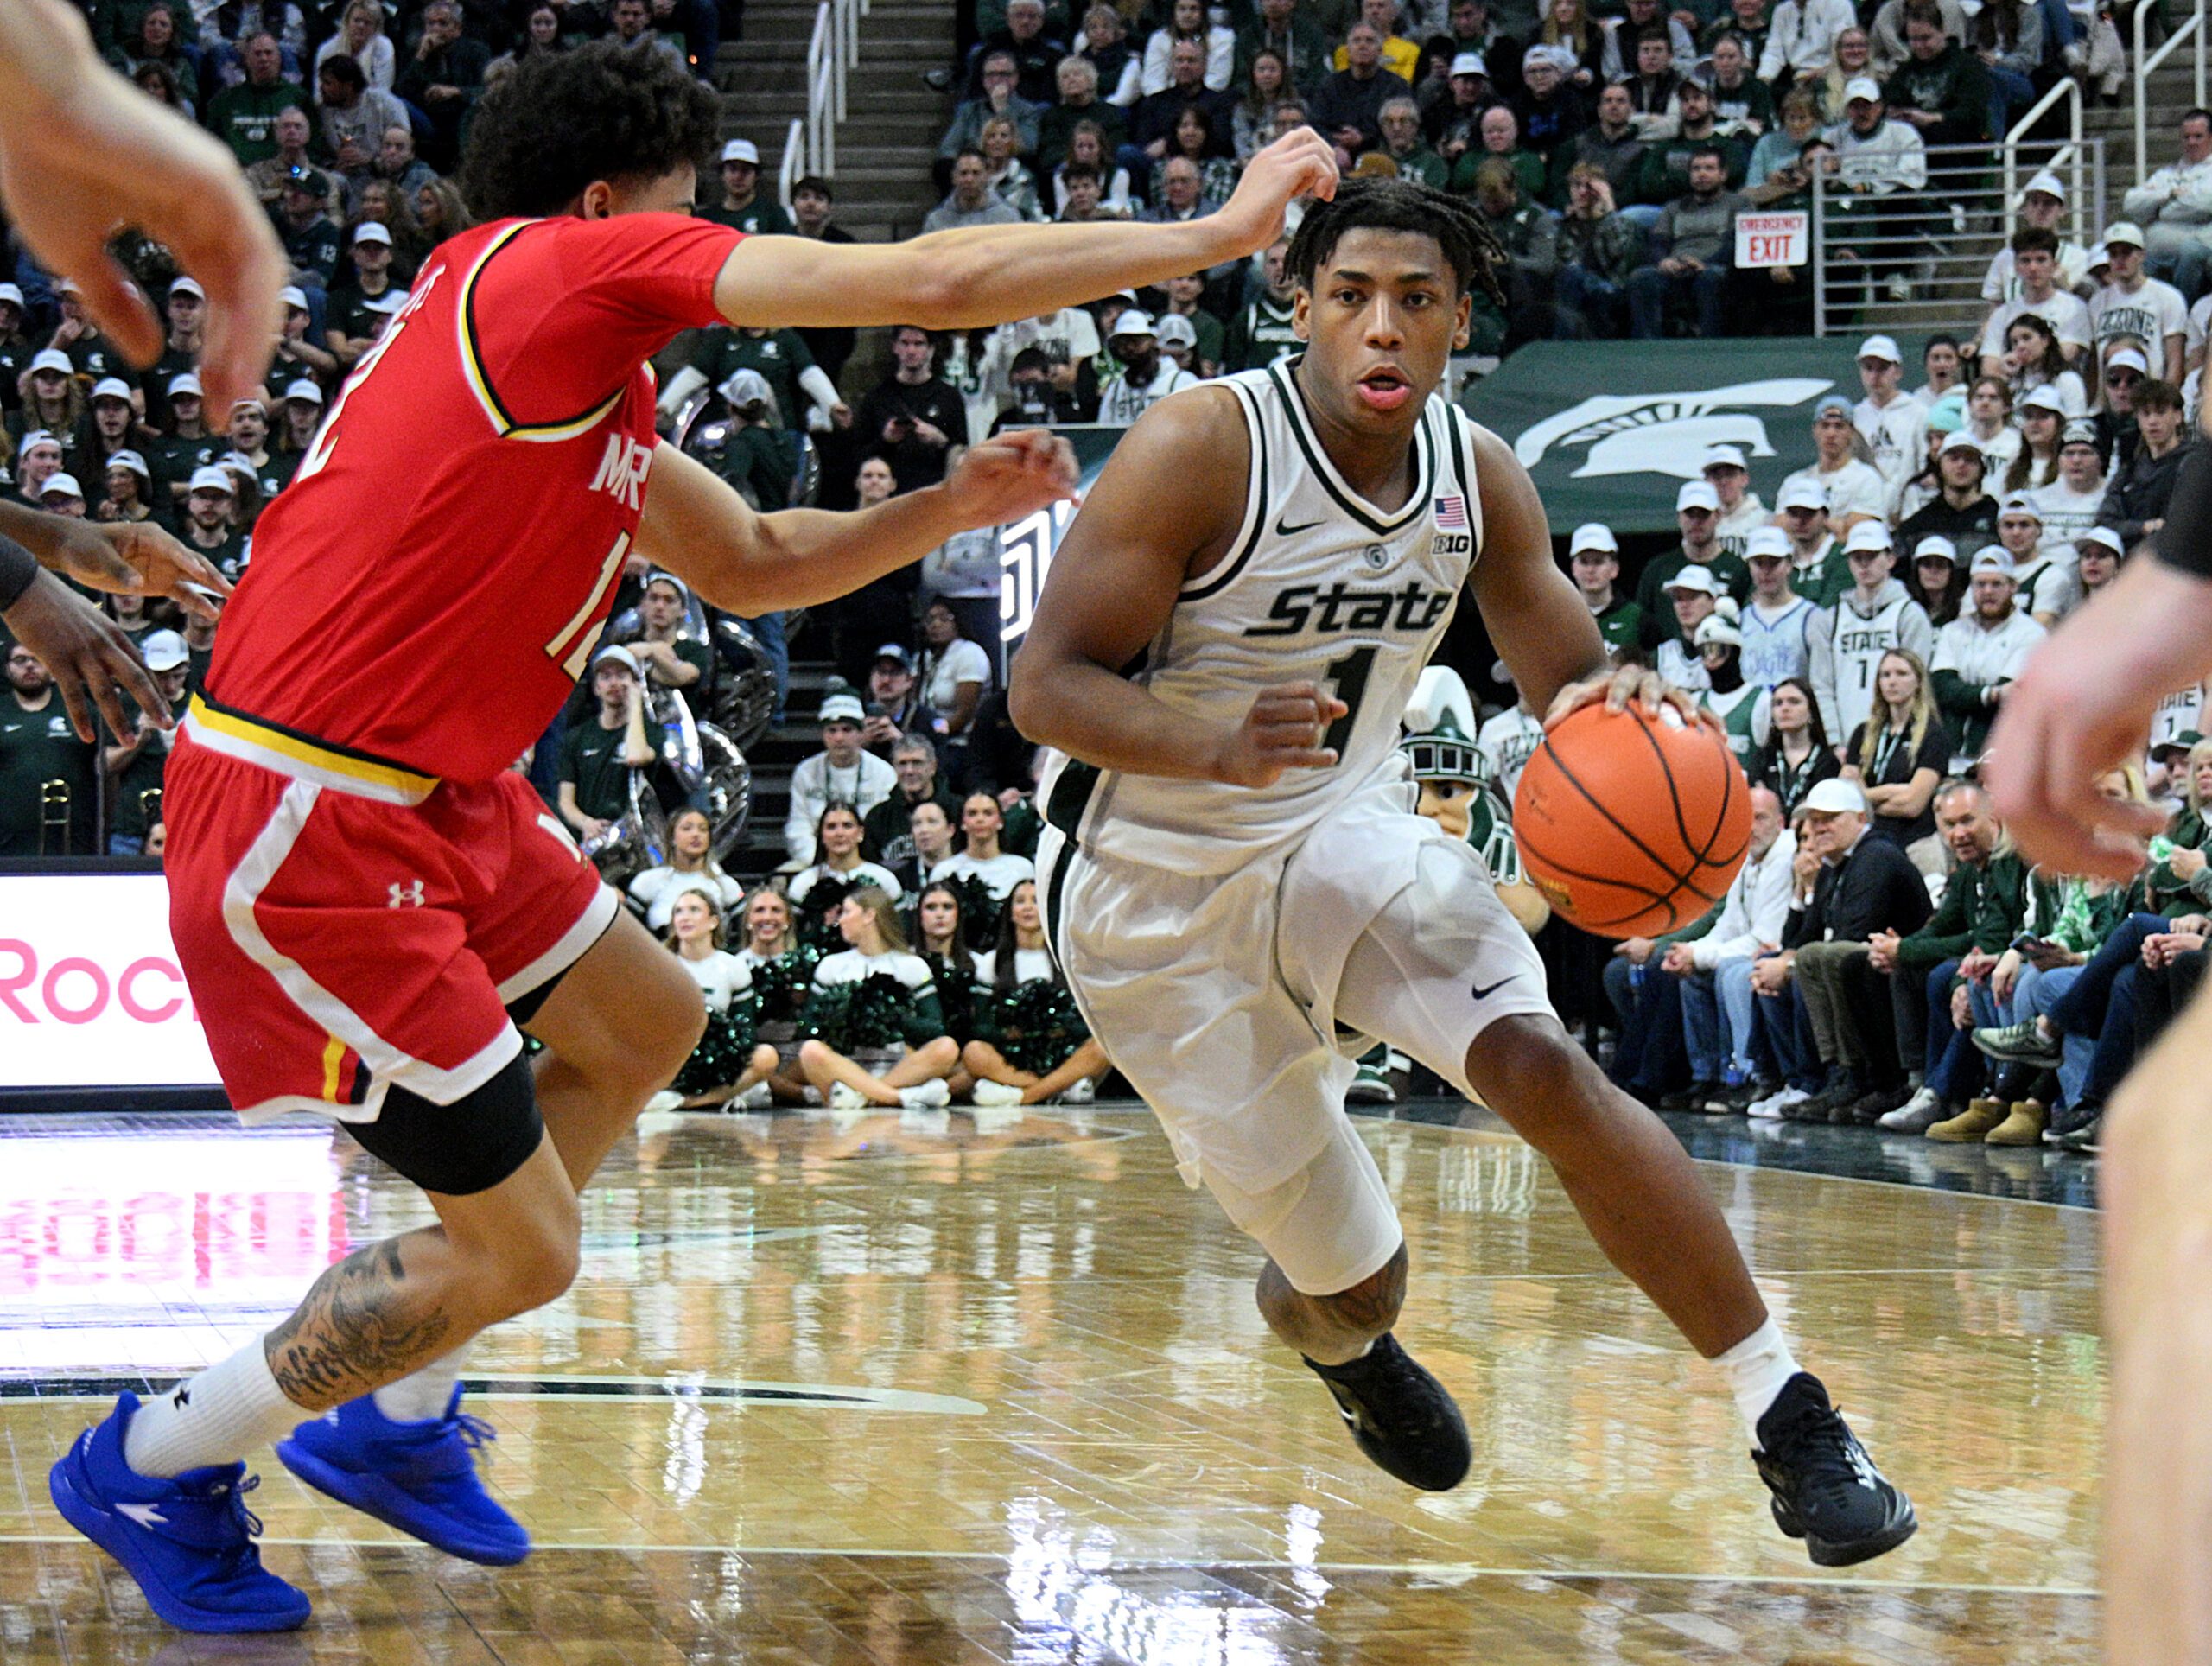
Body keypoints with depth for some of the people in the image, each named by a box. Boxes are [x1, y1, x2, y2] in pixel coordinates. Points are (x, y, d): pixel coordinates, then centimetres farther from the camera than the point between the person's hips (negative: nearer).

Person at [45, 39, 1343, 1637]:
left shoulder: (586, 384, 17)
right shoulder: (564, 263, -12)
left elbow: (750, 563, 29)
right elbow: (935, 281, -15)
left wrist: (949, 509, 14)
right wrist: (1212, 235, -6)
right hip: (309, 826, -11)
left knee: (646, 1023, 25)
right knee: (515, 1248, -3)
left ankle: (390, 1419, 30)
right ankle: (150, 1463, 16)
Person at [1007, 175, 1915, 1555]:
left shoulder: (1478, 473, -6)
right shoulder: (1206, 447, -22)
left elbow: (1570, 678, 4)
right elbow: (1048, 684, -24)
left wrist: (1614, 707, -22)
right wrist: (1222, 747, -43)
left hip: (1349, 828, 3)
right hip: (1157, 885, -3)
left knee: (1545, 1068, -25)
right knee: (1350, 1276, 2)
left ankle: (1787, 1413, -19)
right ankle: (1336, 1338, 43)